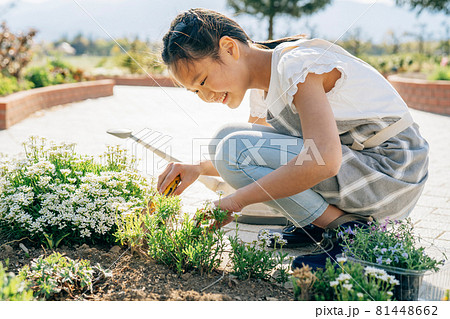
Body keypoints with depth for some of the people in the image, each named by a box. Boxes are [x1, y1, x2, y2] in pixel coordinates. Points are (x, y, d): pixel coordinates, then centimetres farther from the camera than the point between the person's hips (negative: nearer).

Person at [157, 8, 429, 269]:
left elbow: (325, 160, -32)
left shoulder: (296, 64, -19)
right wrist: (199, 169, 2)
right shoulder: (273, 79, 9)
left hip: (391, 174, -9)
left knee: (233, 148, -18)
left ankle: (346, 230, -13)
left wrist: (235, 201, -25)